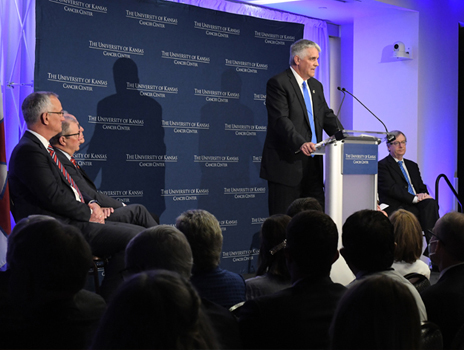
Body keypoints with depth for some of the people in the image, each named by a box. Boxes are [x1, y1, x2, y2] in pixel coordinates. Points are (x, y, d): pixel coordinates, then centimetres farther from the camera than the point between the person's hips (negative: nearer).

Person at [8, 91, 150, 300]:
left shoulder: (40, 147, 19)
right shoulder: (28, 151, -13)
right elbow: (54, 197, -20)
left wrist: (90, 204, 7)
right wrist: (88, 213, -9)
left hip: (72, 221, 11)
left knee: (137, 232, 9)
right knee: (136, 237, -19)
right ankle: (106, 302, -9)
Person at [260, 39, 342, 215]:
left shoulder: (316, 86, 19)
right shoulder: (277, 83, -7)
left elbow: (327, 116, 16)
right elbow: (281, 120, -19)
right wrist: (300, 143, -33)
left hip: (313, 163, 8)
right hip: (287, 164, -7)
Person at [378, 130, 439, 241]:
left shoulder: (412, 165, 28)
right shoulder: (382, 165, 3)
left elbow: (422, 187, 24)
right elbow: (391, 189, -10)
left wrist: (423, 195, -3)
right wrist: (414, 198, -18)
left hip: (417, 203, 6)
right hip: (396, 207, -6)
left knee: (431, 203, -28)